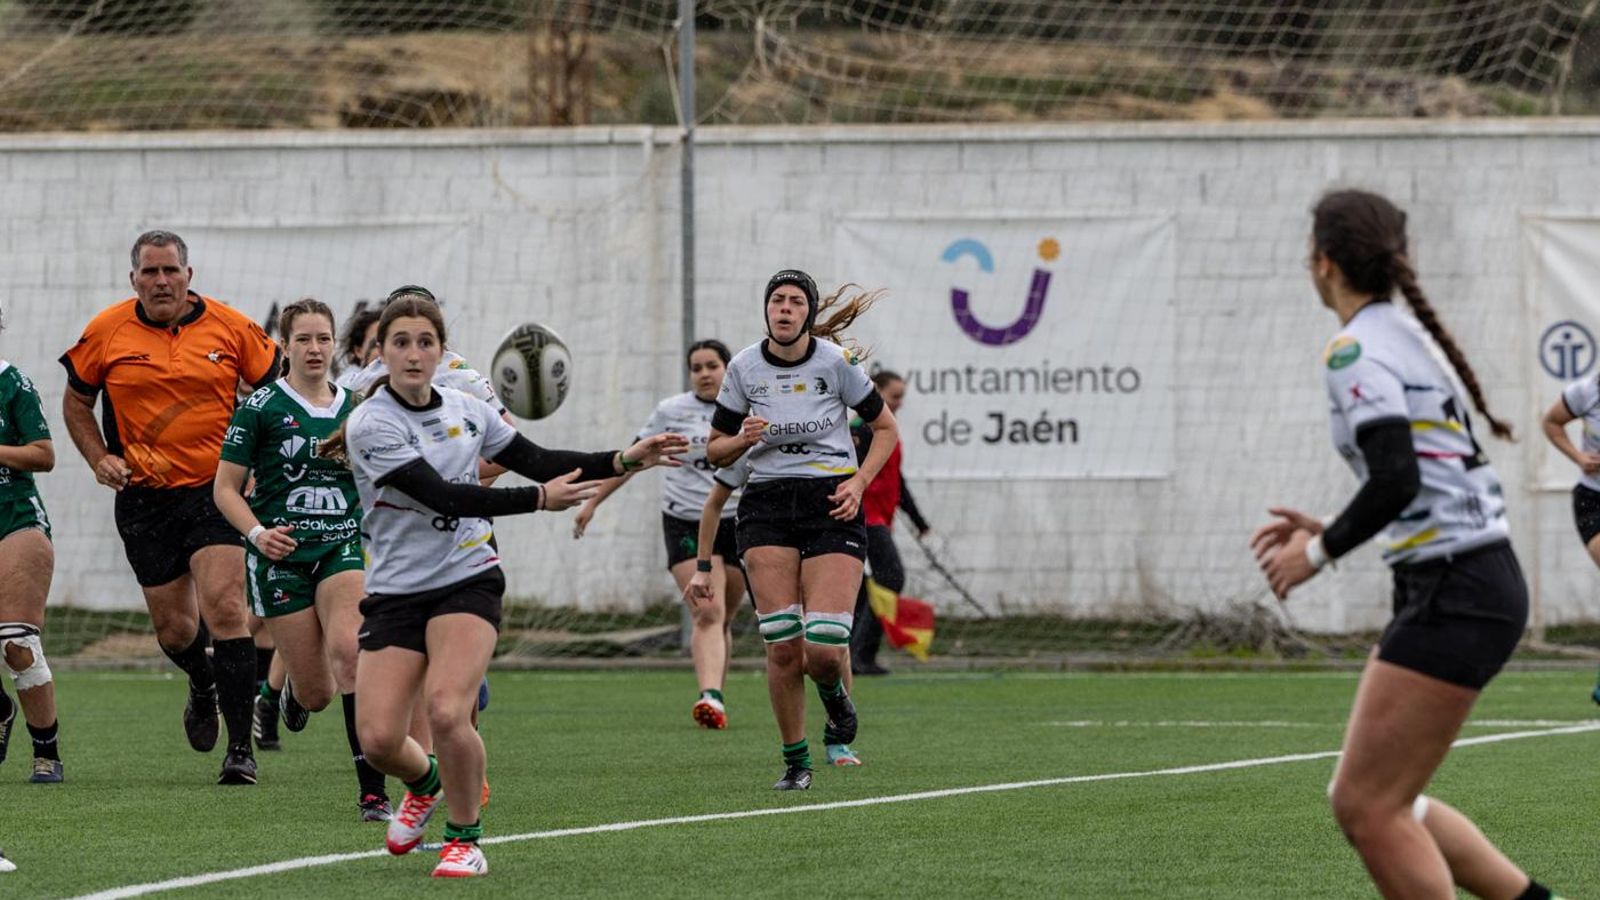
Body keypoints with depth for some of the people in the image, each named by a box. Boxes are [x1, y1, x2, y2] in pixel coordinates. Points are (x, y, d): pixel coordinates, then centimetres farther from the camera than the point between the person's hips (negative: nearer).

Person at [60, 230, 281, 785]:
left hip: (216, 488, -2)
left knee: (223, 605, -17)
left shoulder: (230, 327, -2)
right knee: (173, 628, 7)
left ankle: (240, 748, -12)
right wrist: (99, 458, 2)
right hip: (144, 496, 2)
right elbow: (76, 400, 15)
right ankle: (202, 686, 46)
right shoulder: (107, 333, 1)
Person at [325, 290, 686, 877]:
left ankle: (465, 837, -1)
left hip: (467, 581, 1)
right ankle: (424, 782, 29)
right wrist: (539, 499, -20)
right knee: (378, 739, -9)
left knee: (446, 712, -23)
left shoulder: (467, 411, 4)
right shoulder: (371, 425, -12)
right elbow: (442, 495, -19)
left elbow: (537, 461, 14)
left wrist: (624, 460, 3)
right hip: (395, 592, -1)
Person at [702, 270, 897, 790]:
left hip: (831, 503, -2)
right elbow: (716, 452, 12)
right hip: (767, 506, 2)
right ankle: (795, 761, 8)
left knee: (825, 649, -14)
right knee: (782, 645, -9)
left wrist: (860, 481, -7)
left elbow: (885, 427, 8)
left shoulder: (836, 362, -3)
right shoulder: (744, 368, 2)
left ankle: (835, 695, 24)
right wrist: (743, 438, -11)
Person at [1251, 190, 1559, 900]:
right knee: (1368, 799, 14)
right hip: (1473, 583, 10)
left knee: (1367, 807, -6)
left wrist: (1319, 552, -12)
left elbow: (1396, 479, -25)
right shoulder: (1411, 336, 16)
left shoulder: (1356, 352, -13)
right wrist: (1328, 531, 17)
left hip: (1455, 597, -10)